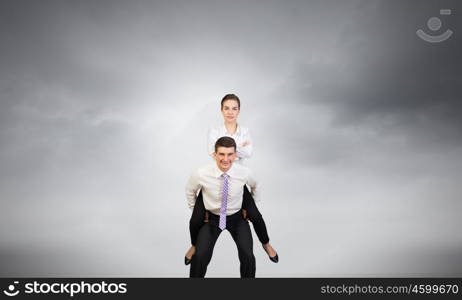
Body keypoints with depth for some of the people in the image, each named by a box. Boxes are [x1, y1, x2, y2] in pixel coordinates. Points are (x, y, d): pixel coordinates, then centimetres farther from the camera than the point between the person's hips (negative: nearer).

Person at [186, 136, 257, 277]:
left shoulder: (244, 173, -20)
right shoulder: (202, 174, -23)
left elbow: (255, 186, 6)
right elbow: (190, 190, 1)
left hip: (237, 218, 1)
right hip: (212, 217, 0)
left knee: (248, 257, -19)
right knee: (200, 256, -20)